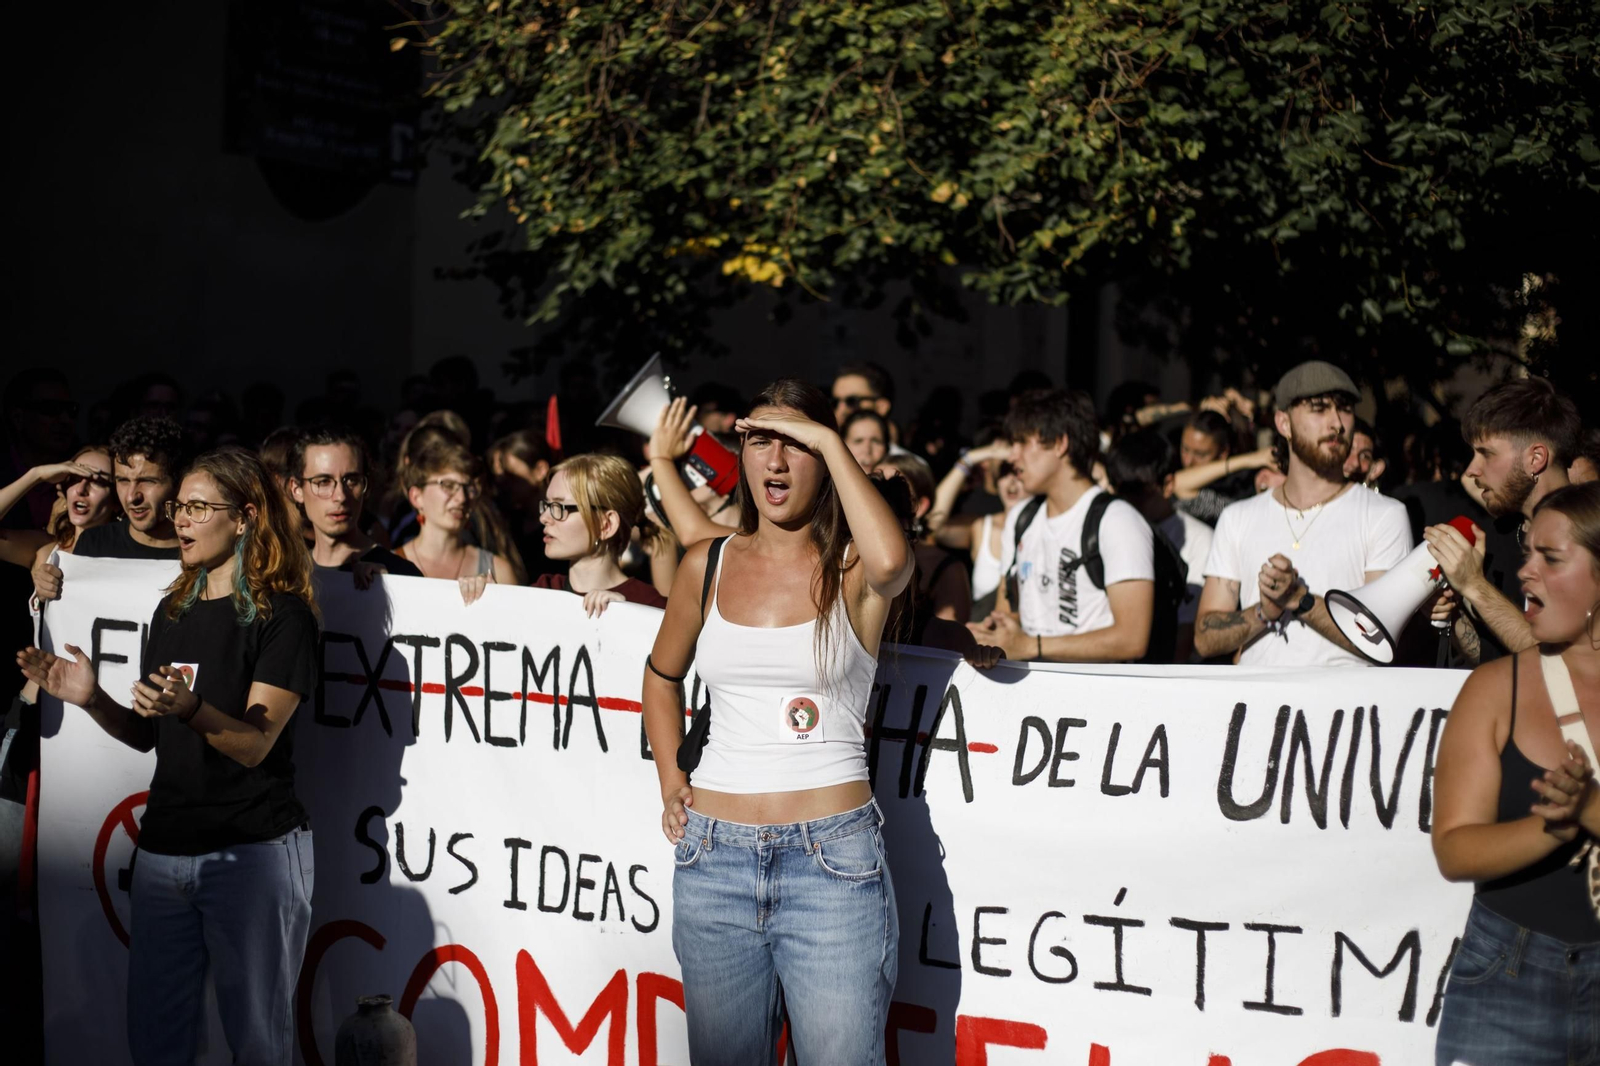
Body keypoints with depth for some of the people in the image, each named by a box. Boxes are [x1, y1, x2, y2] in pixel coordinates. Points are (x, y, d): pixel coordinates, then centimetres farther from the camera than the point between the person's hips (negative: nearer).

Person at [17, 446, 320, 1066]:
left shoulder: (282, 615, -7)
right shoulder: (173, 610, 15)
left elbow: (254, 745, -14)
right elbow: (147, 734, 17)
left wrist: (190, 707, -31)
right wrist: (91, 698, 0)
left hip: (252, 852, -6)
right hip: (165, 847, 7)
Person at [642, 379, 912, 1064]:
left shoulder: (852, 569, -2)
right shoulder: (707, 566, 8)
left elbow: (891, 560, -29)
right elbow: (662, 674, 24)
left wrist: (831, 440, -19)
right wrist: (671, 781, 11)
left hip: (832, 860, -4)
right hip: (714, 855, 4)